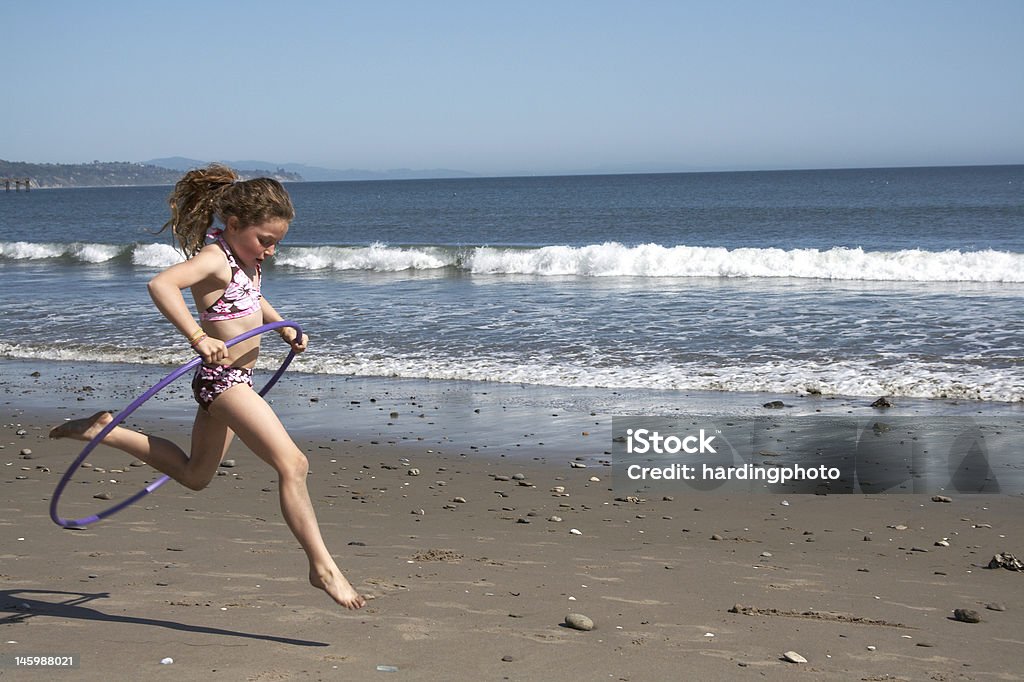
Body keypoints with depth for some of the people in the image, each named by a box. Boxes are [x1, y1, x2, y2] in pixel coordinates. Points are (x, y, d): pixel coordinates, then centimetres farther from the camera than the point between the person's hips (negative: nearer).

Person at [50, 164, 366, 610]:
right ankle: (322, 566, -11)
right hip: (223, 377, -10)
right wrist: (199, 338, -42)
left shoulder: (243, 258, 9)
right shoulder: (214, 258, -19)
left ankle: (105, 430, 30)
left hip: (236, 380, 10)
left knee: (194, 475, 25)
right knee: (292, 465, -16)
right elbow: (161, 284, -37)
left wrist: (283, 328, 22)